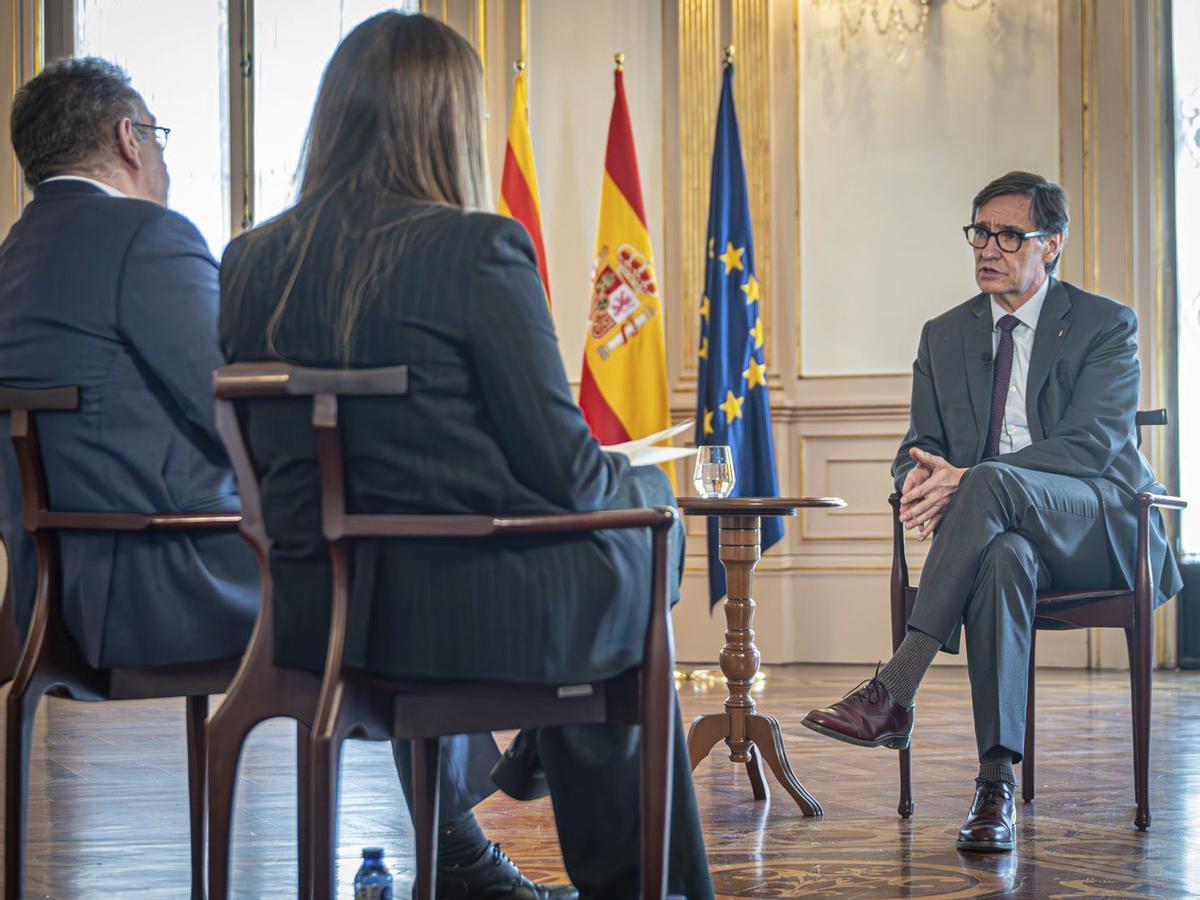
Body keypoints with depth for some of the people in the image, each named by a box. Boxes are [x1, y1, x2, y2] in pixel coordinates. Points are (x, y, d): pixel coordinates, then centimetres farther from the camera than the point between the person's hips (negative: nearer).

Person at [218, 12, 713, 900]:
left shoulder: (251, 263, 3)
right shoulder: (478, 248, -13)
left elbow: (270, 458, 14)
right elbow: (564, 473, -11)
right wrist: (651, 480, 11)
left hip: (318, 618, 7)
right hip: (482, 617, -6)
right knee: (646, 537, 21)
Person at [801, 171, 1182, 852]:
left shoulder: (1108, 325, 2)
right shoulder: (944, 336, 17)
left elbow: (1092, 444, -12)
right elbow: (919, 449, 14)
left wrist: (965, 479, -25)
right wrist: (920, 480, -16)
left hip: (1100, 527, -3)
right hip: (1000, 526, 3)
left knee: (993, 482, -37)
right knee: (1003, 557, -38)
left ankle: (895, 693, -42)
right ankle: (997, 784, -43)